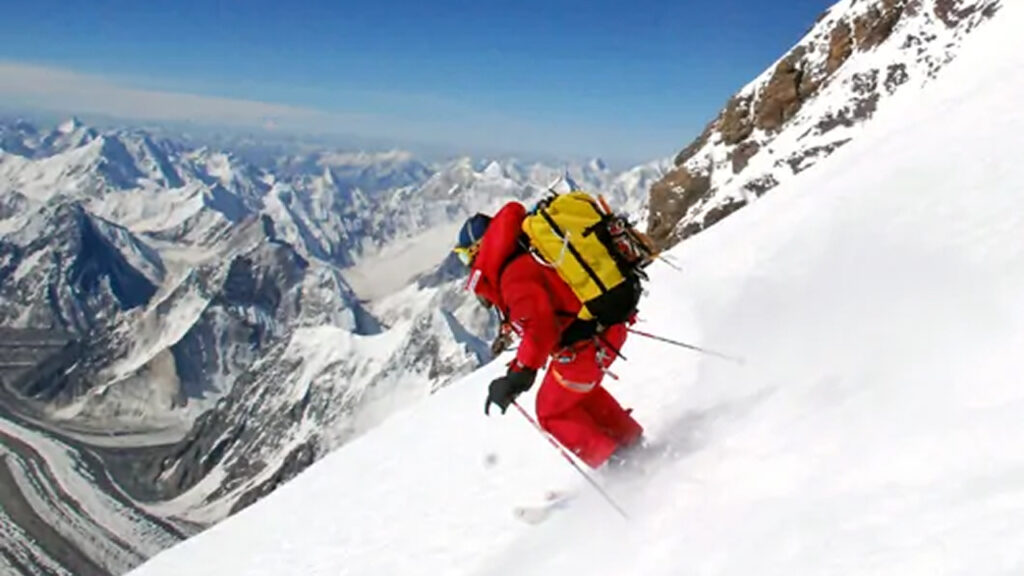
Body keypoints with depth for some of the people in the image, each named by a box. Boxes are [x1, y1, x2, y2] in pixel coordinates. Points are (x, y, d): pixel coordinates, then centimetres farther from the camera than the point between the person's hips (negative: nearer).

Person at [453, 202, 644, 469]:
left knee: (552, 412, 13)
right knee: (579, 389, 33)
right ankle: (634, 444, 37)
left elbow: (540, 325, -32)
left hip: (586, 344, -9)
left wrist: (521, 373, -38)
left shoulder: (514, 274, -18)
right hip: (611, 326, 9)